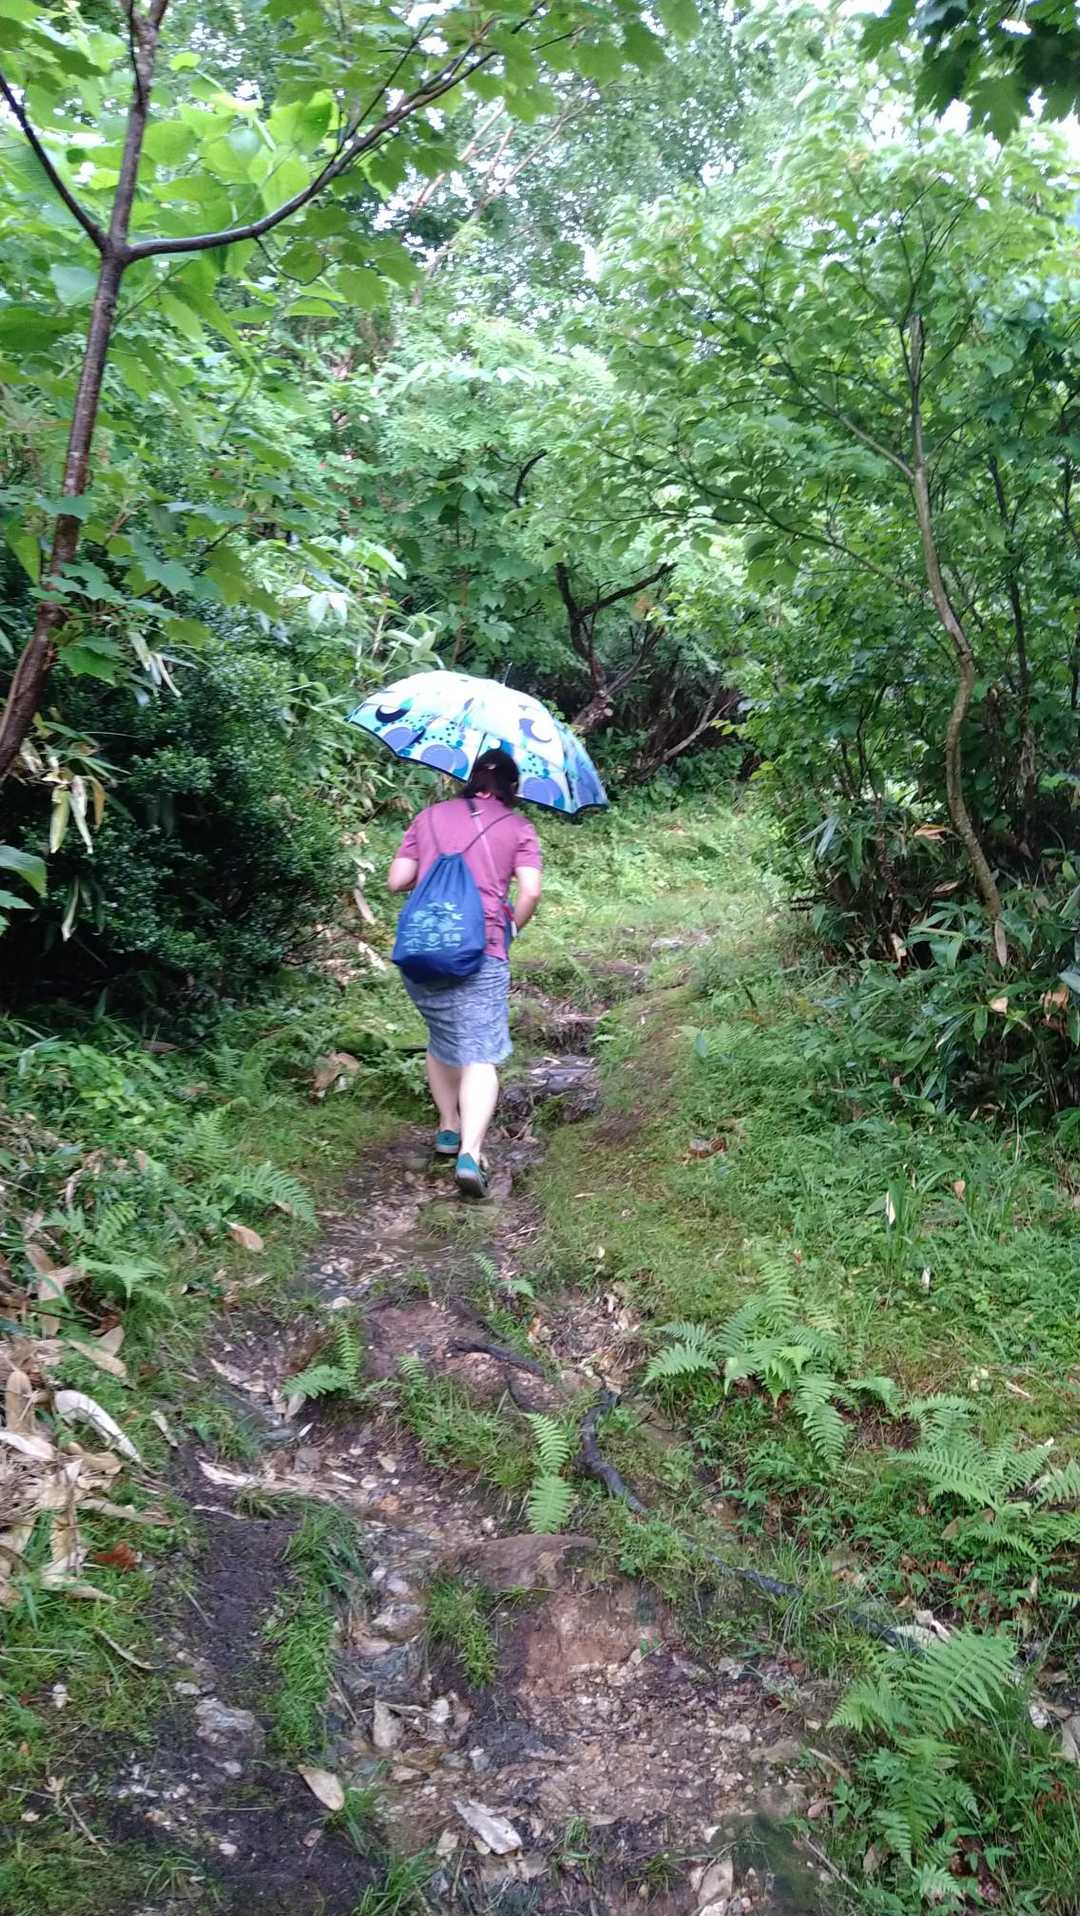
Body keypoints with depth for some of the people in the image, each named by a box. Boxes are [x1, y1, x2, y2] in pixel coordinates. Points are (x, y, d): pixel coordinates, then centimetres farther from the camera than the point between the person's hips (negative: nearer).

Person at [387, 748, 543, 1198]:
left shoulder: (430, 816, 14)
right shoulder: (517, 827, 7)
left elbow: (397, 881, 8)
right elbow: (530, 891, -6)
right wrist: (510, 928, 10)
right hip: (480, 954, -3)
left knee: (441, 1039, 24)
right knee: (480, 1054, -5)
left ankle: (448, 1128, 30)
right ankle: (470, 1152, -19)